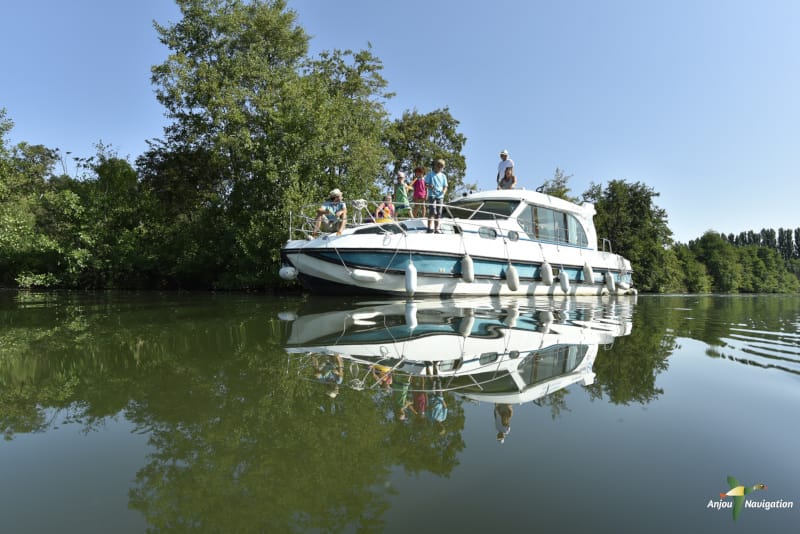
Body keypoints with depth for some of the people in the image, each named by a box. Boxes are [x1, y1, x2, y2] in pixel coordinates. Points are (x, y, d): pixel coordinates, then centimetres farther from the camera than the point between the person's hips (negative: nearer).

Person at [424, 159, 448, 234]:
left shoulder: (443, 176, 13)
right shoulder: (430, 174, 3)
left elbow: (445, 186, 12)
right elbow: (425, 184, 1)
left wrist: (444, 191, -10)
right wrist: (429, 186, -21)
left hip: (440, 196, 4)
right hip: (432, 195, -4)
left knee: (438, 213, 6)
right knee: (432, 212, -15)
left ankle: (436, 229, 12)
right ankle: (430, 228, -19)